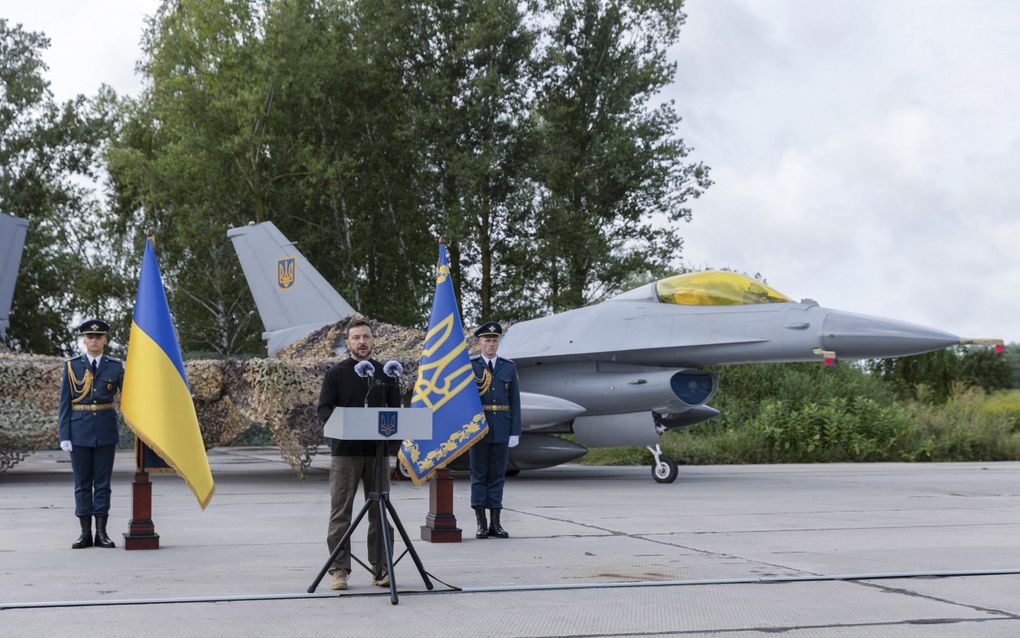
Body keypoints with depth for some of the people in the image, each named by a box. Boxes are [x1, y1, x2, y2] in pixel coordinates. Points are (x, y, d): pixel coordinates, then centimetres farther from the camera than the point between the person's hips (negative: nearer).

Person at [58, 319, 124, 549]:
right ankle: (85, 533, 10)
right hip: (80, 430, 0)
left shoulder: (115, 366, 3)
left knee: (103, 482, 4)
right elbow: (64, 403, 2)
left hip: (106, 431, 0)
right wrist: (64, 435, -4)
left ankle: (101, 532, 9)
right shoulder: (72, 366, 2)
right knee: (82, 483, 5)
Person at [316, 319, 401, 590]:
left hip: (378, 451, 3)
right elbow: (324, 409, -1)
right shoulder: (337, 373, 4)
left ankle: (381, 569, 11)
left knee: (380, 512, 5)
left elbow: (396, 408, 13)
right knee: (340, 512, -1)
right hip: (345, 451, -2)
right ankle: (339, 569, 5)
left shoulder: (384, 373, 12)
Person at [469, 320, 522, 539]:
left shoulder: (509, 367, 8)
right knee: (479, 475, 2)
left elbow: (515, 401, 7)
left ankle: (495, 523, 9)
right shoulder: (469, 366, 1)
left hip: (502, 429, 2)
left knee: (497, 475, 5)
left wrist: (515, 432, 1)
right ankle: (481, 523, 5)